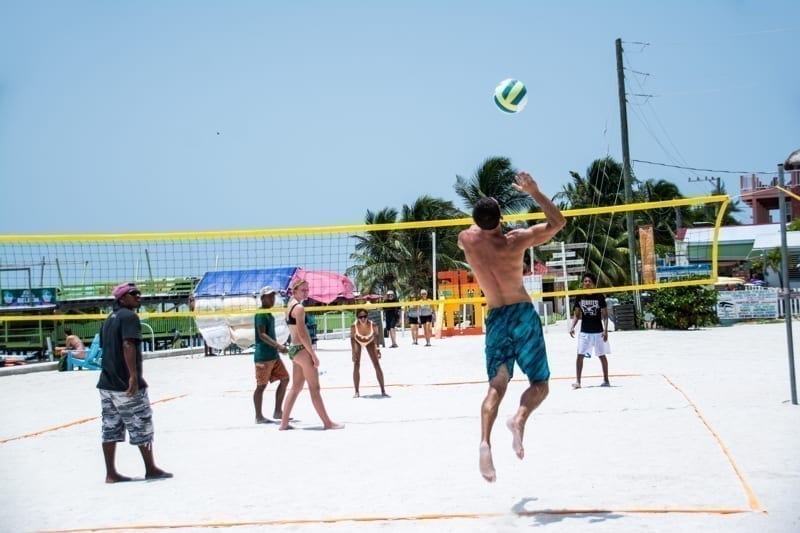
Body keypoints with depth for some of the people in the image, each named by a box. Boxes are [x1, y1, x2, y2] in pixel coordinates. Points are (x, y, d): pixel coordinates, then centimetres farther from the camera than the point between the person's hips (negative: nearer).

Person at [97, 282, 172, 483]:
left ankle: (111, 473, 10)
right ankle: (151, 469, 11)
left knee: (111, 429, 8)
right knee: (142, 427, 2)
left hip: (107, 383, 9)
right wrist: (133, 375, -29)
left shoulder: (109, 319, 17)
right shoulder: (129, 316, -11)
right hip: (126, 384, -9)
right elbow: (128, 345, -24)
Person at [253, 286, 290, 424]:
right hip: (263, 356, -10)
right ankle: (259, 417, 2)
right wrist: (278, 345, -29)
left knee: (285, 378, 10)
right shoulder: (260, 313, -13)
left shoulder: (269, 314, 16)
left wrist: (278, 347, 23)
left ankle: (277, 412, 15)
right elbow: (262, 334, -22)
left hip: (273, 355, 10)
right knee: (261, 385, -4)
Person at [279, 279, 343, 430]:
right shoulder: (299, 307, -14)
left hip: (293, 349, 10)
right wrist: (313, 355, -15)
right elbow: (302, 334, -18)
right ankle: (327, 422, 1)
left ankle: (284, 422, 14)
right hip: (302, 349, -10)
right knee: (314, 388, -4)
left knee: (295, 387, 13)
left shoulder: (290, 306, 15)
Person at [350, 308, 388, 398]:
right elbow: (352, 338, -19)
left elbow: (376, 335, -14)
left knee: (377, 365, -4)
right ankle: (356, 392, 2)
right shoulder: (354, 326, -36)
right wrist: (354, 352, -22)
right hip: (358, 342, 0)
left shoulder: (373, 325, -36)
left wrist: (377, 348, -14)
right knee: (356, 365, -7)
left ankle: (383, 390, 2)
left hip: (370, 341, 0)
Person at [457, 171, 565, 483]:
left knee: (496, 386, 4)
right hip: (523, 314, -3)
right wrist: (533, 191, 2)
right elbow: (558, 223, 0)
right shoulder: (516, 240, -11)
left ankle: (485, 442, -19)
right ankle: (519, 419, -24)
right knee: (539, 384, 6)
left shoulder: (467, 240, -2)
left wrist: (484, 214, 34)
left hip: (495, 318, 3)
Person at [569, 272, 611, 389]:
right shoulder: (580, 297, 2)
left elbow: (605, 315, -2)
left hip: (598, 331, -1)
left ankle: (606, 380, 20)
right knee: (580, 355, -7)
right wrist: (572, 327, -8)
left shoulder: (599, 297, -4)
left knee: (602, 356, 8)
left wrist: (605, 329, -11)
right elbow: (577, 315, 7)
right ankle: (578, 381, -4)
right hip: (584, 332, 2)